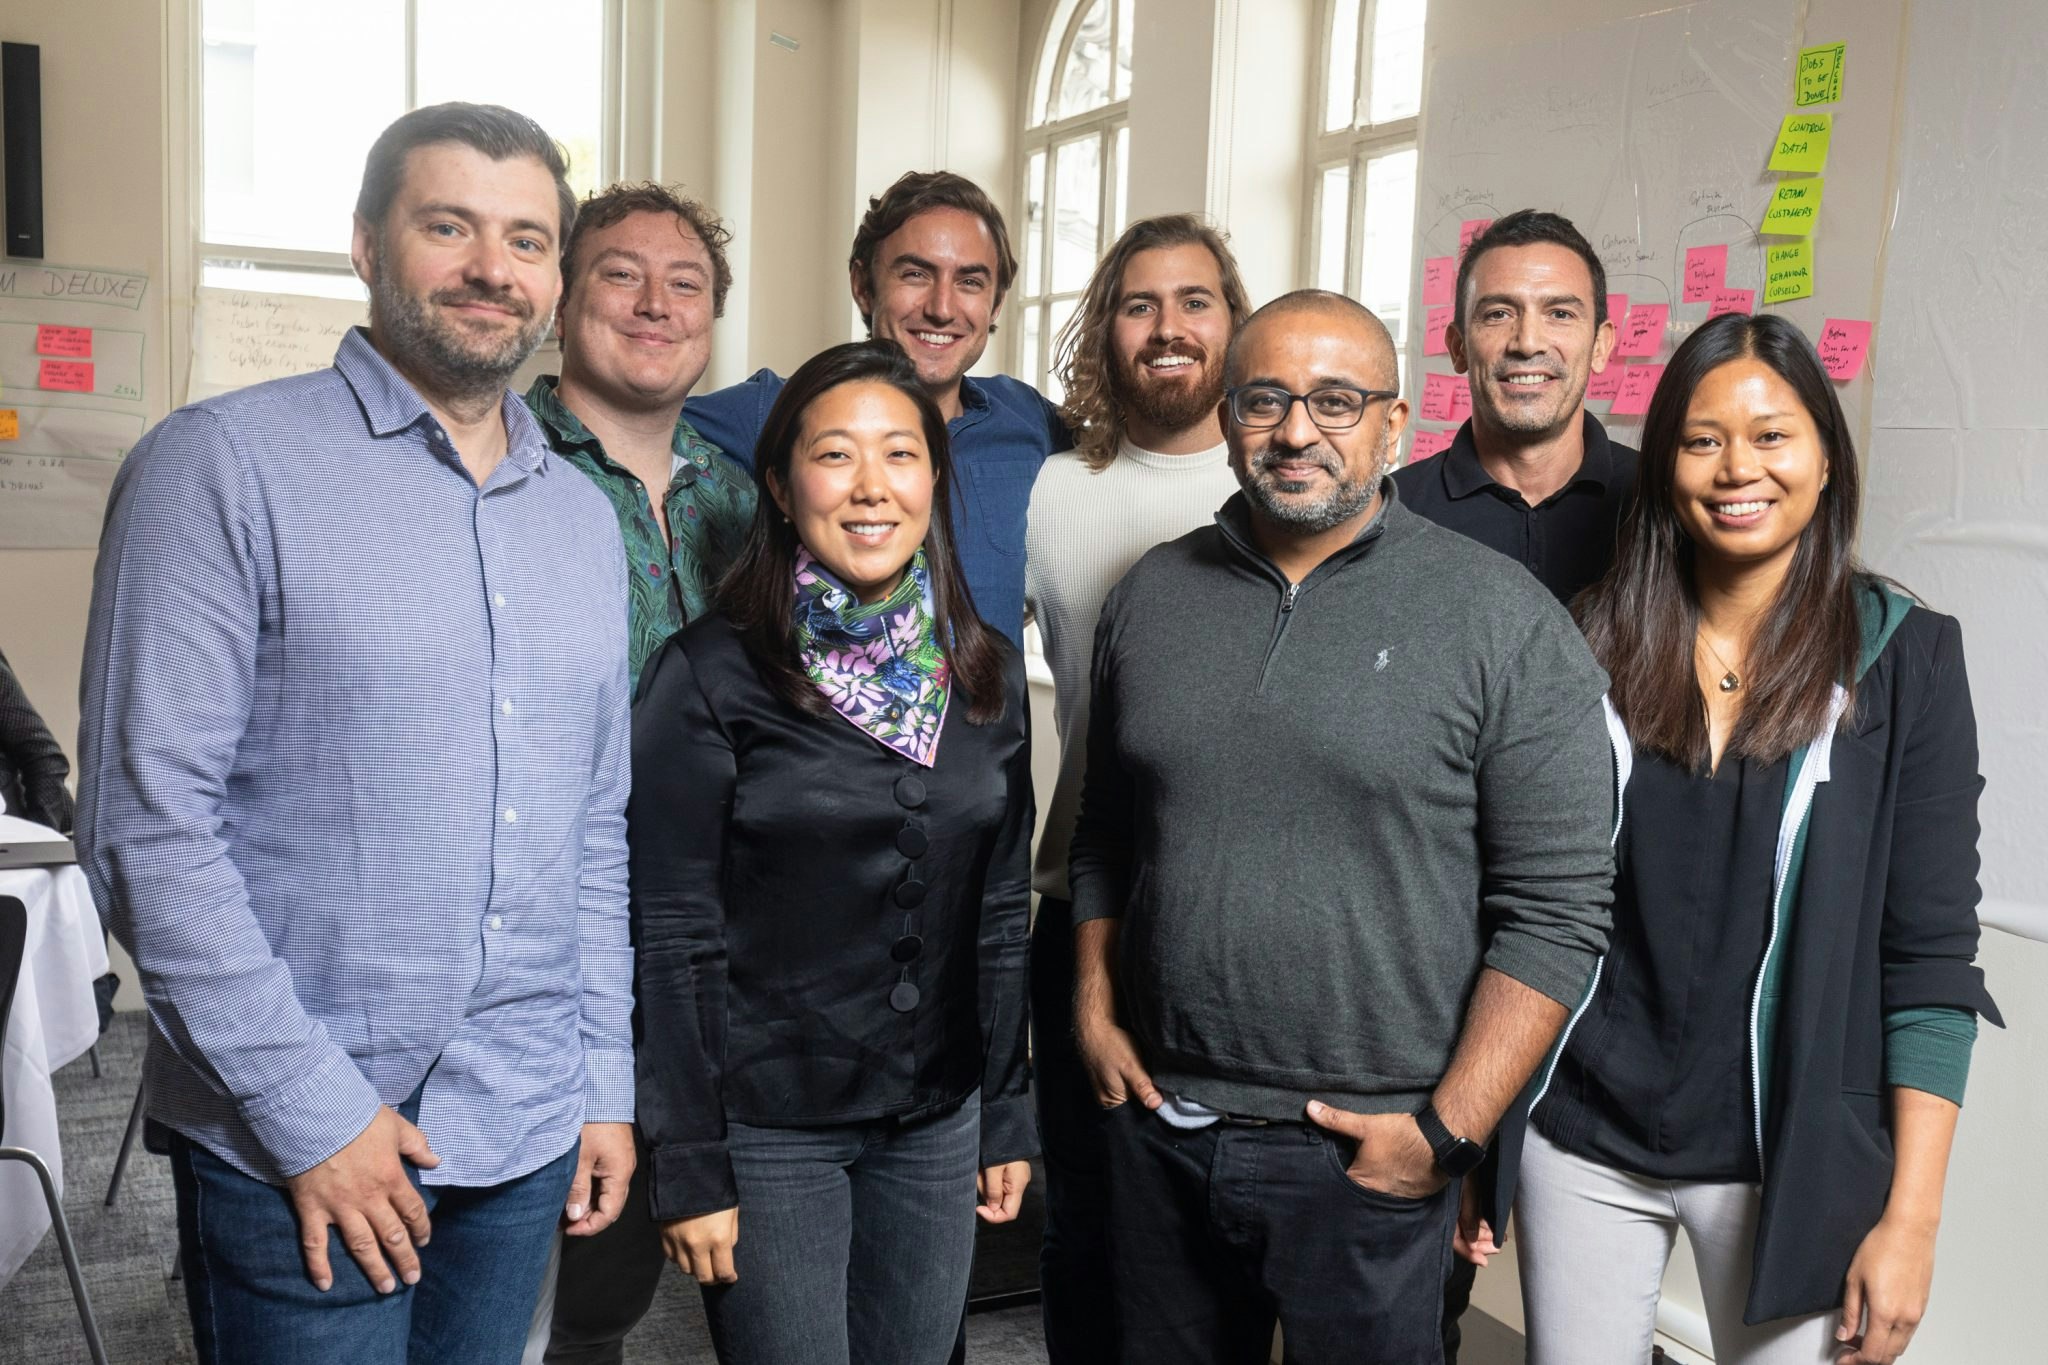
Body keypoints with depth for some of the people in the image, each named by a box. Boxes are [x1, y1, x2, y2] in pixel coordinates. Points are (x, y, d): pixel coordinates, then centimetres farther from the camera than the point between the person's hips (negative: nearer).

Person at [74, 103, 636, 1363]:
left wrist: (606, 1080, 10)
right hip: (291, 1153, -5)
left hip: (527, 1135, 5)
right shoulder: (226, 464, -8)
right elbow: (146, 820, -13)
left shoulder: (583, 516, 10)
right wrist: (311, 1109, -14)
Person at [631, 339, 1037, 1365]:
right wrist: (688, 1165, -11)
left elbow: (1001, 915, 9)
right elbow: (672, 937, -10)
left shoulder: (985, 674, 4)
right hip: (767, 1125, -4)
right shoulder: (712, 674, -11)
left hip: (937, 1122, 5)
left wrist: (1007, 1117, 8)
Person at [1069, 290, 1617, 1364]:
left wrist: (1446, 1133, -13)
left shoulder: (1503, 620, -8)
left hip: (1369, 1153, -4)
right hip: (1160, 1126, 4)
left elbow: (1558, 906, -10)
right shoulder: (1151, 597, 6)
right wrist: (1095, 1013, 5)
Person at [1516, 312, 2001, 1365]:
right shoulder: (1597, 645, -1)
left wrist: (1911, 1217, -8)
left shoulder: (1903, 657, -5)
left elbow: (1930, 955, -5)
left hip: (1795, 1160, -1)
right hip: (1581, 1142, 2)